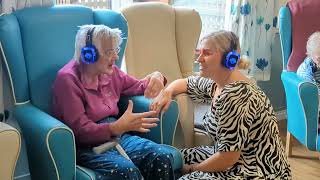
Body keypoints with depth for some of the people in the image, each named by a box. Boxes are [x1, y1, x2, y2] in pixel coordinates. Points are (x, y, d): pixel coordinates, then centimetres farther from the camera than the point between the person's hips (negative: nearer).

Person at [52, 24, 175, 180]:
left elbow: (138, 87, 23)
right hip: (86, 146, -6)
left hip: (115, 136, 7)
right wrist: (119, 127, -33)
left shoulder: (109, 71, 7)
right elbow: (80, 131, -19)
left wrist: (156, 77, -2)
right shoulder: (68, 79, -14)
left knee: (163, 157, -18)